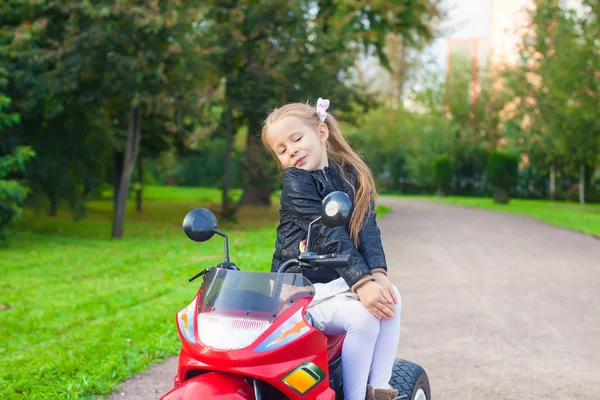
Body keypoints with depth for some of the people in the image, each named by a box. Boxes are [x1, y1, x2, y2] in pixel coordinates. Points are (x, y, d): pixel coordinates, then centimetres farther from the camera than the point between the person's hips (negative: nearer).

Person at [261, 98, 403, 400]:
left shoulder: (352, 175, 8)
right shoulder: (296, 182, -10)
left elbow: (366, 225, -5)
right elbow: (328, 235, -21)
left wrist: (378, 272, -22)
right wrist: (361, 282, -30)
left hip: (336, 281, 6)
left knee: (391, 299, -12)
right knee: (364, 316, -23)